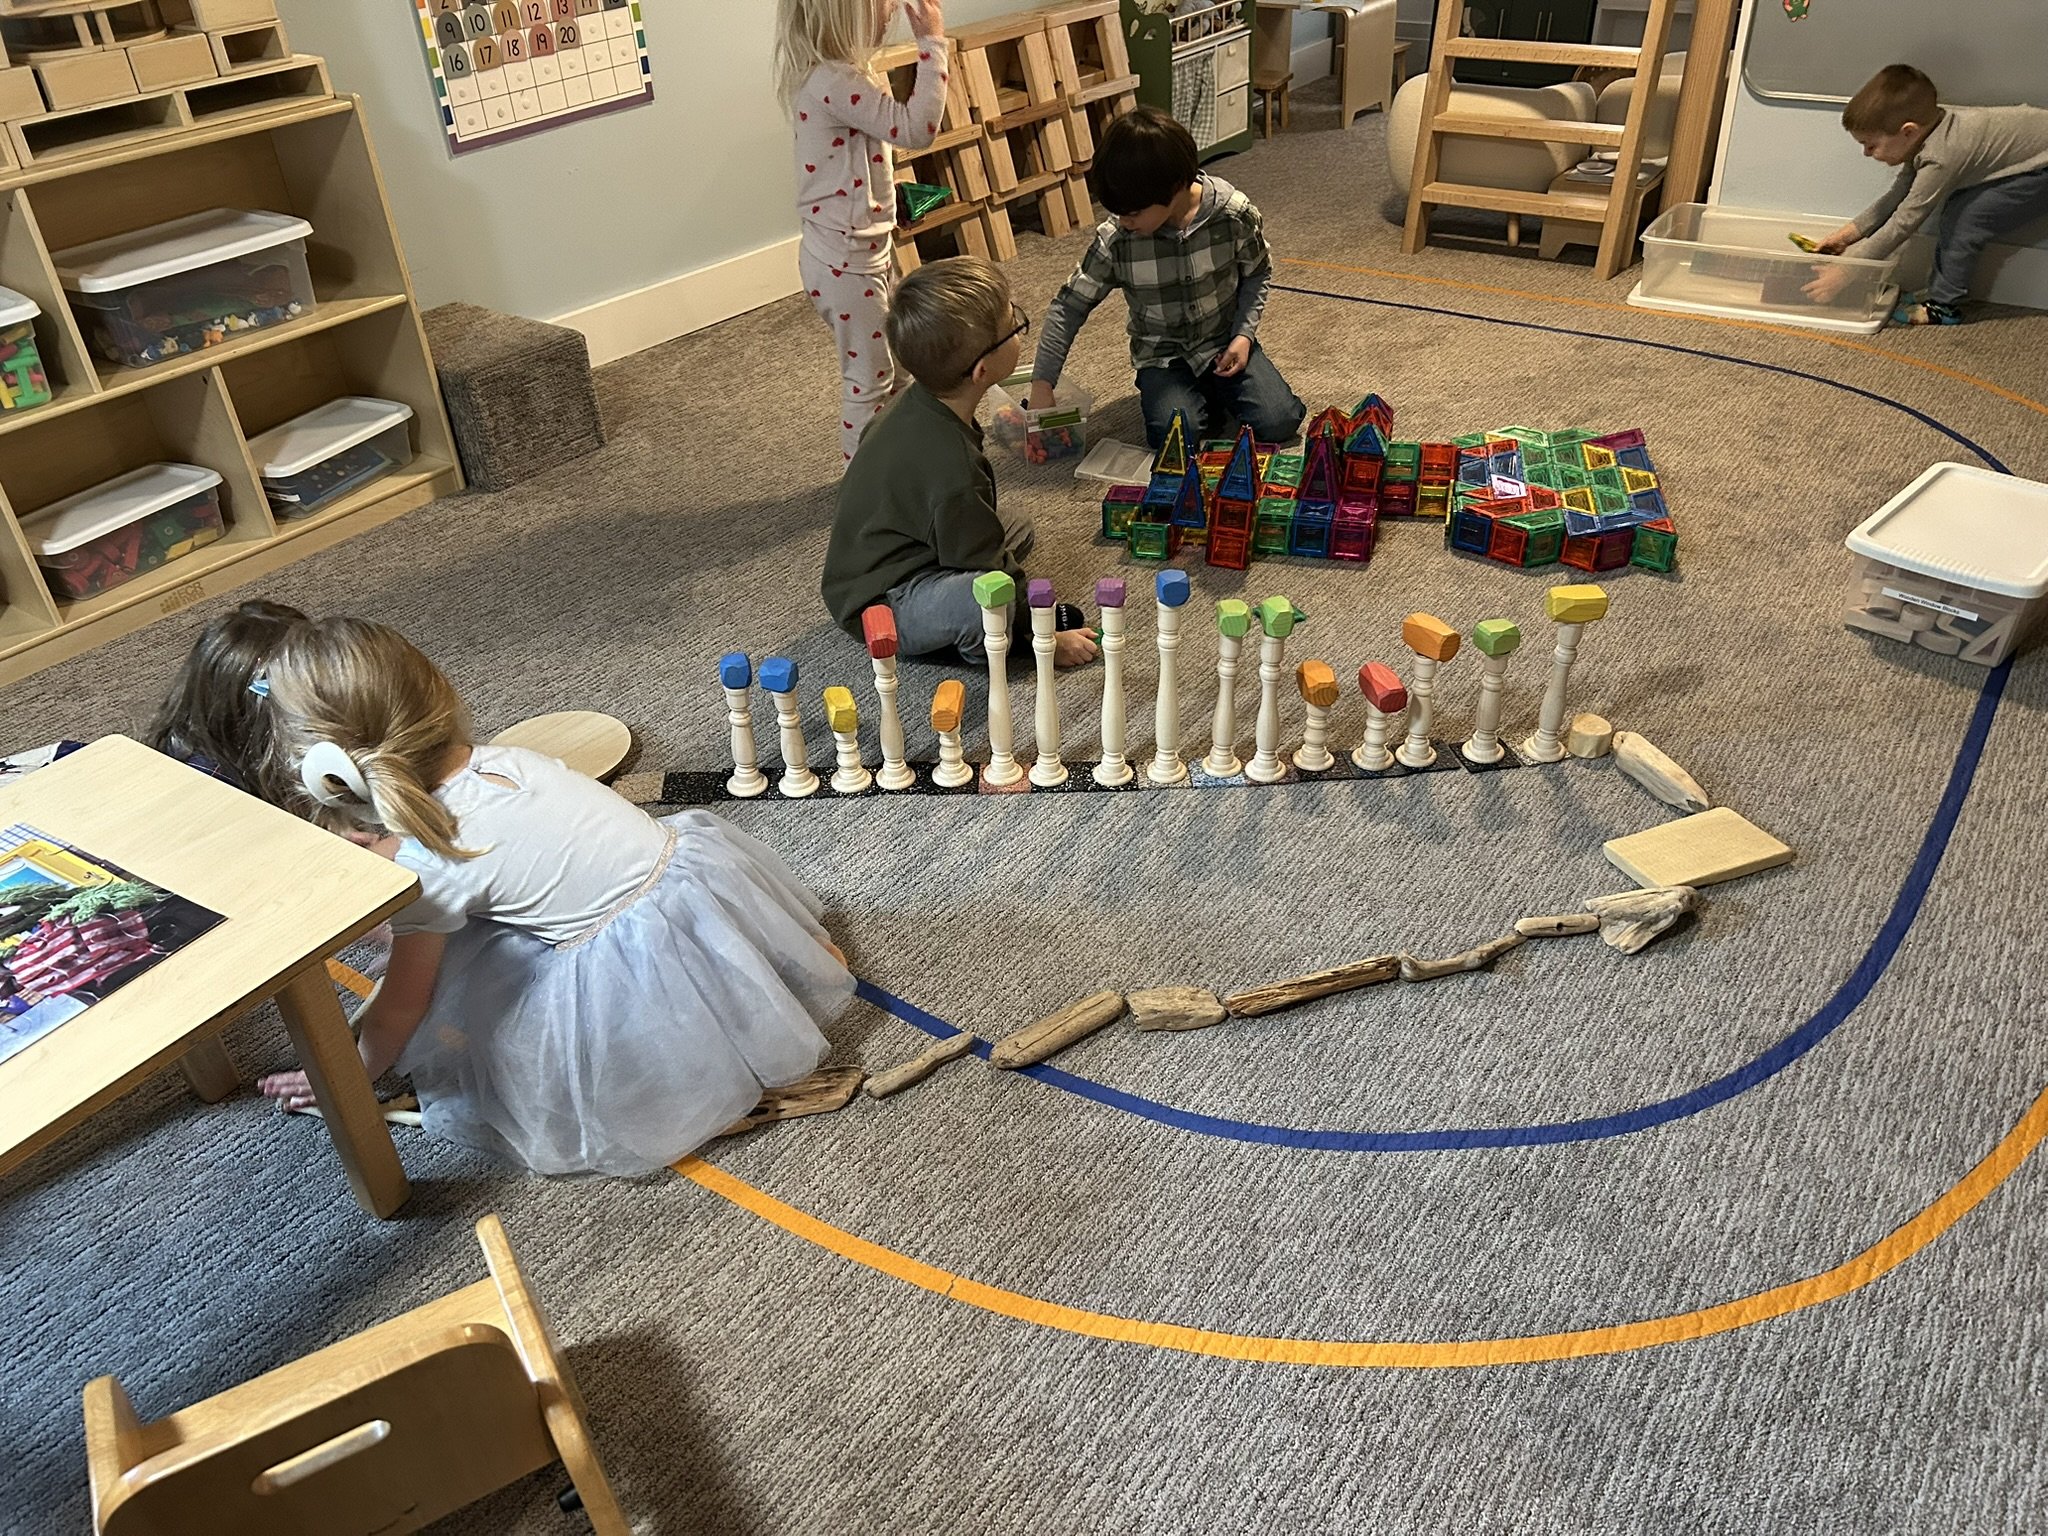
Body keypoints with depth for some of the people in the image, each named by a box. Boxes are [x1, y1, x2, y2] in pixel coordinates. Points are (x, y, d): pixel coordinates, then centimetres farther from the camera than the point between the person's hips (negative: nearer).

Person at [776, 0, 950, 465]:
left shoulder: (833, 71, 7)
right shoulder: (834, 82, -26)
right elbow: (916, 129, -30)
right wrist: (932, 41, -25)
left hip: (868, 245, 10)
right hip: (845, 260, -10)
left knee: (891, 366, 23)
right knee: (869, 379, 4)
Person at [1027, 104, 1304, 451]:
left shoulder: (1235, 214, -18)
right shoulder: (1114, 240, -18)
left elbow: (1257, 274, 1)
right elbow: (1068, 307, -10)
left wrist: (1244, 333, -14)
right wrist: (1042, 385, -16)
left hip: (1226, 343, 1)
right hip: (1163, 356, 0)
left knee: (1278, 423, -19)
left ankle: (1216, 390, 12)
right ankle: (1205, 396, 6)